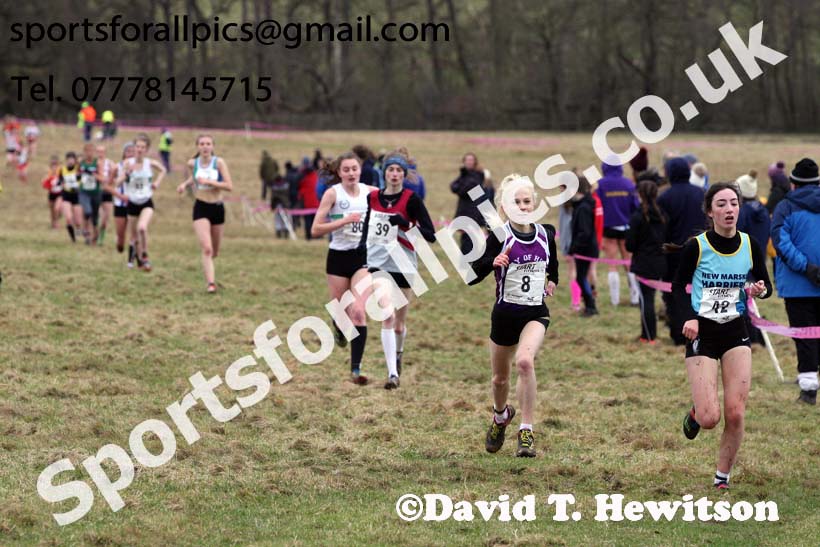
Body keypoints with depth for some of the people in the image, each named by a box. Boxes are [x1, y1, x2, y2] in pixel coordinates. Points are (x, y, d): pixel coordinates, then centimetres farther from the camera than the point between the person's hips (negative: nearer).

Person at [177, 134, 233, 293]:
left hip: (217, 208, 1)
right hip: (201, 208, -1)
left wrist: (208, 181, -23)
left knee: (215, 252, 15)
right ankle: (210, 283, -19)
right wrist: (185, 184, 3)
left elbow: (229, 186, -15)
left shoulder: (219, 163, -8)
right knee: (206, 249, -19)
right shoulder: (192, 163, -2)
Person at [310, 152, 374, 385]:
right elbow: (316, 229, -11)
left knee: (358, 311, -14)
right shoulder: (333, 193, -7)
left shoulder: (371, 192, 0)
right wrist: (344, 221, -22)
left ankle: (356, 369, -15)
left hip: (363, 256, 0)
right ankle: (340, 331, 51)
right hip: (338, 257, 0)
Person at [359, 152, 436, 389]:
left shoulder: (411, 199, -8)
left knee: (399, 322, 9)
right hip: (378, 264, 2)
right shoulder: (373, 198, 4)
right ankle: (393, 373, -16)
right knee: (387, 317, -14)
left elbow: (431, 235, -12)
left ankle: (398, 352, 43)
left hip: (404, 266, -2)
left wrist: (406, 224, -25)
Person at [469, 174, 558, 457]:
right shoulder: (500, 237, -12)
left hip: (536, 312, 0)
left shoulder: (545, 234, 1)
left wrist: (552, 280, 8)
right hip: (505, 313, 0)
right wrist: (493, 262, -33)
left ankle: (527, 432, -21)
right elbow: (472, 276, -17)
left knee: (525, 360, -27)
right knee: (500, 377, 16)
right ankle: (500, 416, 51)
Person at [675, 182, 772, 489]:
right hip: (702, 333, -3)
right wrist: (690, 317, -15)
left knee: (735, 415, -6)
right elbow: (678, 286, 1)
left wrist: (760, 290, -14)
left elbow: (766, 285, 10)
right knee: (710, 419, -10)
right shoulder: (696, 246, -11)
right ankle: (694, 415, 27)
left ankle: (723, 477, 13)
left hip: (736, 332, 3)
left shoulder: (750, 245, -3)